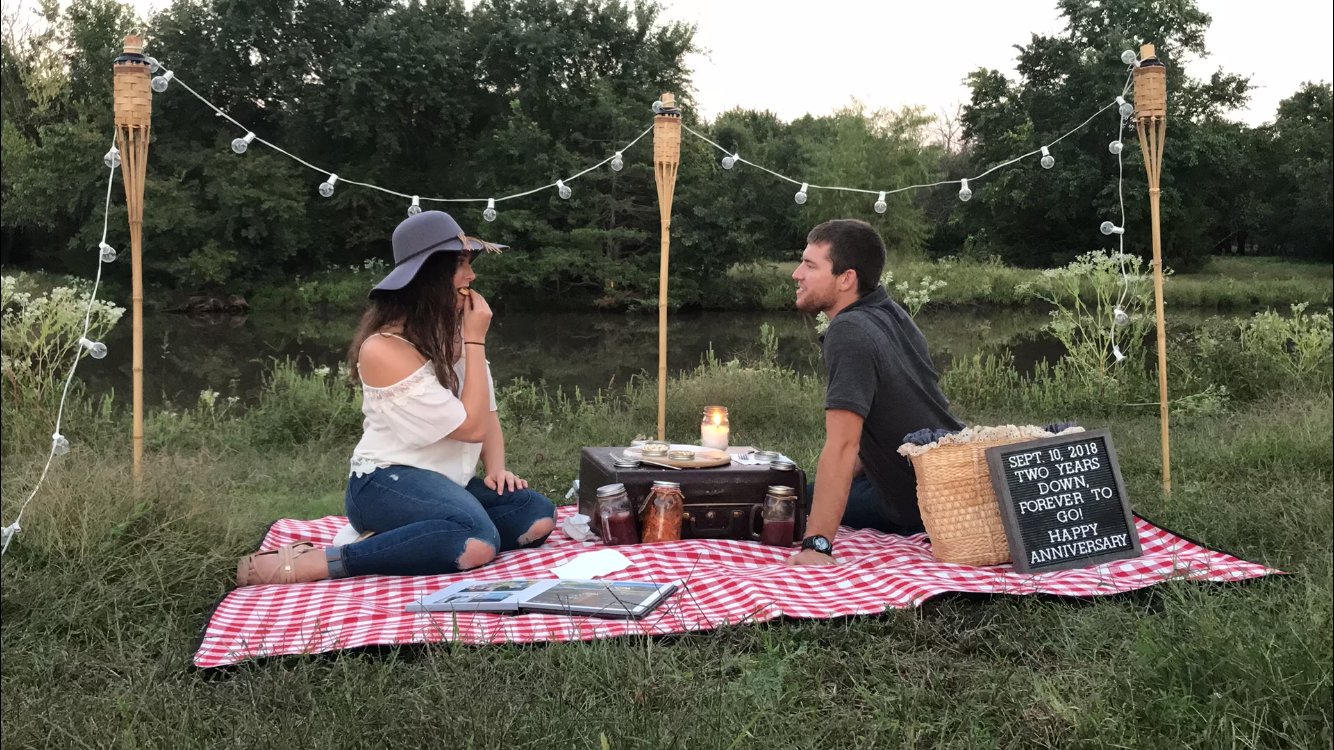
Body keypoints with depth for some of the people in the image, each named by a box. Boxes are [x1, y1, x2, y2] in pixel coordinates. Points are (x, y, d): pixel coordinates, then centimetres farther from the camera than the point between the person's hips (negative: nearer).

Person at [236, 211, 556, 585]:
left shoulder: (455, 330, 7)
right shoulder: (384, 349, -16)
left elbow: (487, 414, 13)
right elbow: (471, 426, -16)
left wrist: (496, 469, -6)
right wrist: (475, 342, -13)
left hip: (443, 483, 8)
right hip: (385, 483, -8)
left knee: (537, 515, -18)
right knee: (476, 541, -37)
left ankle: (389, 543, -17)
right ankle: (305, 564, -27)